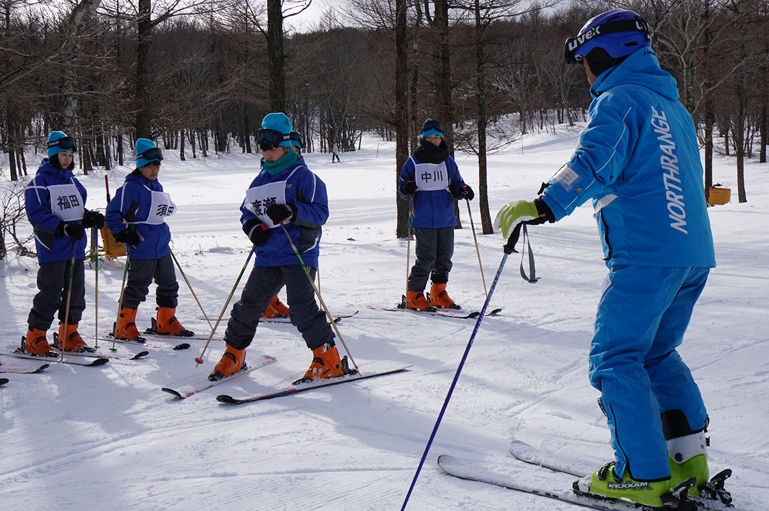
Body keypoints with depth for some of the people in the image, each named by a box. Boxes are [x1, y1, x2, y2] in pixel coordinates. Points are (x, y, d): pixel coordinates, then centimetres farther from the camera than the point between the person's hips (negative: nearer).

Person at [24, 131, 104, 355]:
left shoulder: (72, 182, 16)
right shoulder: (40, 181, -7)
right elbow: (36, 214, -15)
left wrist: (91, 218, 0)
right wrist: (63, 228, -25)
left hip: (76, 247, 7)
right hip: (52, 248, -7)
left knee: (76, 292, 10)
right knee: (50, 294, -8)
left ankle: (69, 336, 21)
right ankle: (35, 338, 3)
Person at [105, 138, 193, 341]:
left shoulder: (157, 186, 14)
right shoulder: (130, 187, -11)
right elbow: (113, 212, -12)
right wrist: (122, 233, -17)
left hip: (161, 245, 9)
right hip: (141, 247, -9)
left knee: (169, 284, 14)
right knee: (137, 286, -5)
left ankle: (166, 322, 26)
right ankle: (125, 326, 5)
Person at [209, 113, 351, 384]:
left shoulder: (303, 176, -5)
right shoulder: (261, 179, 15)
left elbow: (320, 212, -12)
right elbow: (246, 210, 22)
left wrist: (291, 212, -27)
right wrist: (252, 226, 0)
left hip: (298, 255, -7)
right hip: (267, 256, 7)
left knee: (301, 308, -14)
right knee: (249, 304, 9)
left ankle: (329, 361, -4)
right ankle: (233, 356, 24)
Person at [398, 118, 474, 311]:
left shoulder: (448, 161, 12)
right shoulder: (413, 161, 2)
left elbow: (455, 186, 16)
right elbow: (401, 187, 4)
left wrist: (463, 191, -5)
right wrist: (407, 189, -18)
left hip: (446, 219, 5)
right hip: (423, 220, -4)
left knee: (444, 258, 9)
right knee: (426, 258, -9)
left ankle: (439, 293, 23)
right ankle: (414, 295, 1)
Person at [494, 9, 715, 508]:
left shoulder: (619, 100, -5)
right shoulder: (673, 106, 22)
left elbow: (593, 163, -24)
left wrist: (541, 207, -33)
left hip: (646, 254, -9)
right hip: (695, 252, 9)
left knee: (615, 359, -2)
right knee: (657, 354, 19)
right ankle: (689, 458, 19)